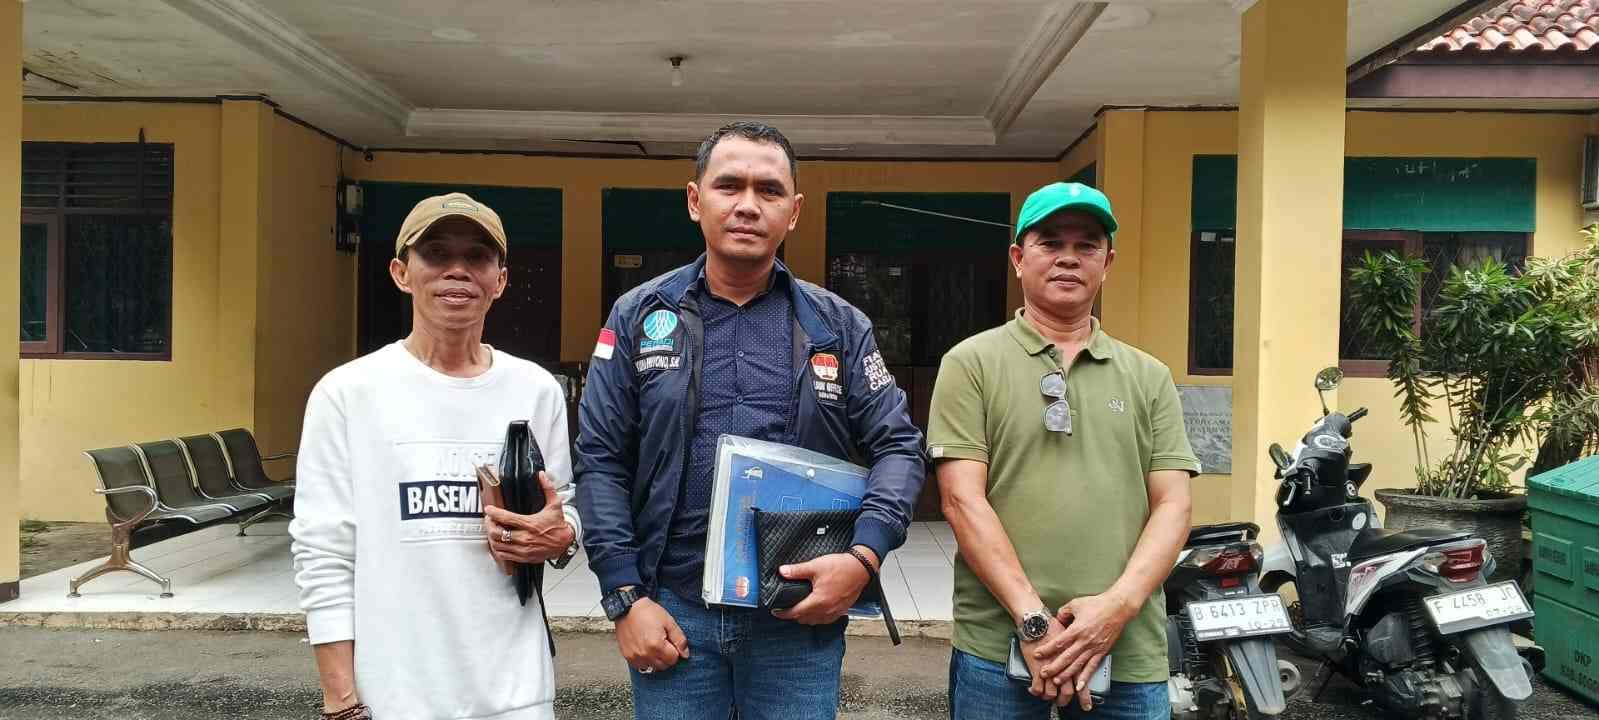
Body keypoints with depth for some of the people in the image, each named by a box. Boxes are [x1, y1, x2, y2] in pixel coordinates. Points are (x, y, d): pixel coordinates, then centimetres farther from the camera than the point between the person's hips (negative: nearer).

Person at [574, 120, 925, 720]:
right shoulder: (639, 316, 3)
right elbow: (600, 461, 1)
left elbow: (898, 446, 4)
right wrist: (624, 597, -6)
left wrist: (864, 557, -12)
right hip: (673, 612, 0)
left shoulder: (838, 326, 5)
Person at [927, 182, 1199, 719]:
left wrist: (1118, 605, -12)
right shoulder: (971, 364, 1)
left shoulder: (1149, 378, 10)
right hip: (997, 650, -2)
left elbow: (1172, 505, 4)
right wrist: (1033, 620, -14)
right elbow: (963, 500, -7)